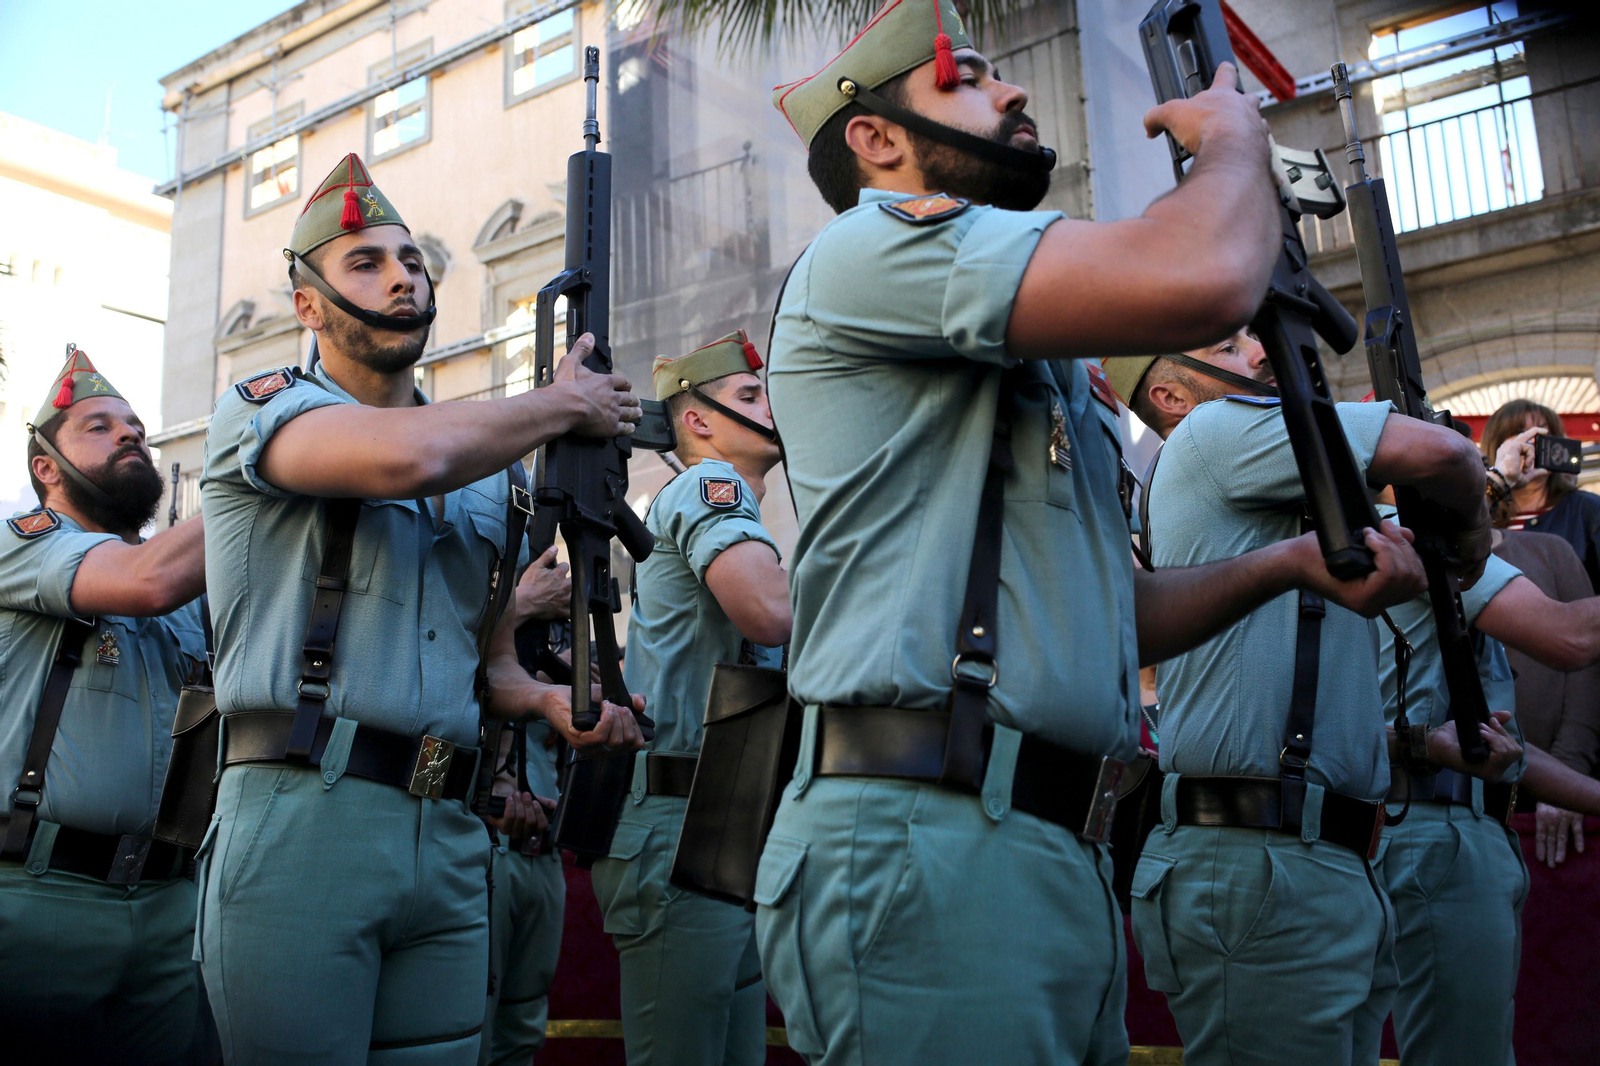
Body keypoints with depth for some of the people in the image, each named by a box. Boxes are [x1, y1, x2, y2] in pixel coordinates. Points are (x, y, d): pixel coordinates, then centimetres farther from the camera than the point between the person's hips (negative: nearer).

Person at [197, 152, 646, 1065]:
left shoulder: (492, 469, 18)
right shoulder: (263, 406, 1)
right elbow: (408, 454, -22)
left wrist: (553, 701, 2)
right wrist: (566, 402, -7)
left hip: (451, 837, 6)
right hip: (302, 819, -5)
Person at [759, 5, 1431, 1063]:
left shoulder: (1046, 370, 23)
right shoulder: (873, 243, -6)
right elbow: (1200, 280, -20)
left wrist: (1289, 562, 11)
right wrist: (1233, 137, 2)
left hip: (1060, 852, 9)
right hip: (927, 847, -9)